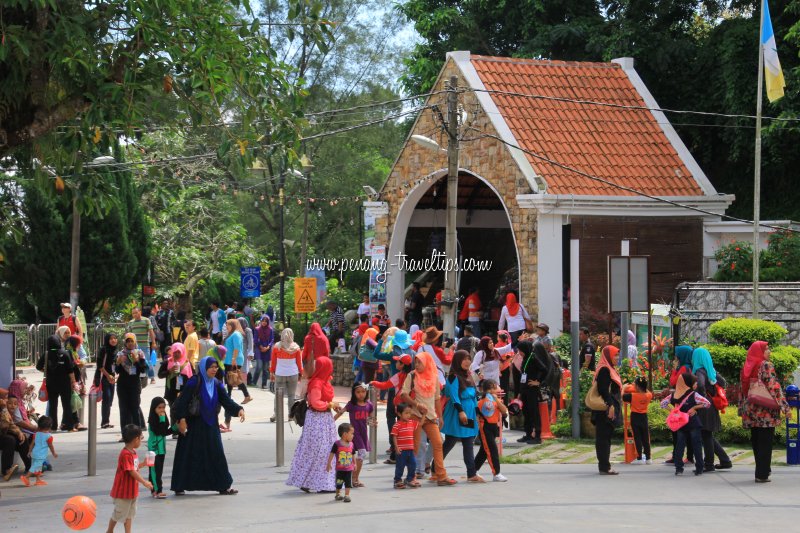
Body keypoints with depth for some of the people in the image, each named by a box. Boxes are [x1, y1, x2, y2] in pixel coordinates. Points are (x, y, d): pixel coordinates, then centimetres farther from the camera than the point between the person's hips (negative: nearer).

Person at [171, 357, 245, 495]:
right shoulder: (194, 382, -11)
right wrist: (181, 419, -22)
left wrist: (238, 409, -19)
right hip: (194, 425, -5)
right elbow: (182, 401, -14)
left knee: (216, 454, 5)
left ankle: (223, 486, 10)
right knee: (188, 455, 0)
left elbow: (226, 400, -2)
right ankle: (180, 487, 9)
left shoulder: (216, 384, 6)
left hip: (211, 425, 5)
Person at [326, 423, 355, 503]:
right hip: (340, 468, -3)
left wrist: (354, 464, 17)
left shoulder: (351, 444, 1)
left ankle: (347, 495, 5)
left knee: (348, 482, 0)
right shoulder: (337, 444, -13)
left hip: (349, 468, 3)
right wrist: (328, 464, -10)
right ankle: (338, 494, 27)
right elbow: (332, 454, -9)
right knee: (339, 483, 10)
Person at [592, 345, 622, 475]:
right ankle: (604, 467, -7)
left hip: (610, 408, 10)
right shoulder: (604, 370, -13)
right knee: (604, 437, -7)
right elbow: (604, 390, -21)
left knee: (605, 438, 11)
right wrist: (610, 406, -26)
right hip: (606, 409, -10)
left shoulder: (610, 369, 18)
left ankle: (604, 466, 14)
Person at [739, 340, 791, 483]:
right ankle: (762, 474, -6)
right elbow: (774, 387, -15)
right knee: (765, 442, -3)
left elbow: (743, 390, 14)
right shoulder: (766, 365, -8)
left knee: (756, 442, 13)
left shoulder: (746, 368, 12)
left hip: (751, 412, 7)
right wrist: (784, 407, -14)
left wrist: (742, 410, 19)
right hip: (766, 411, -6)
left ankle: (761, 471, 19)